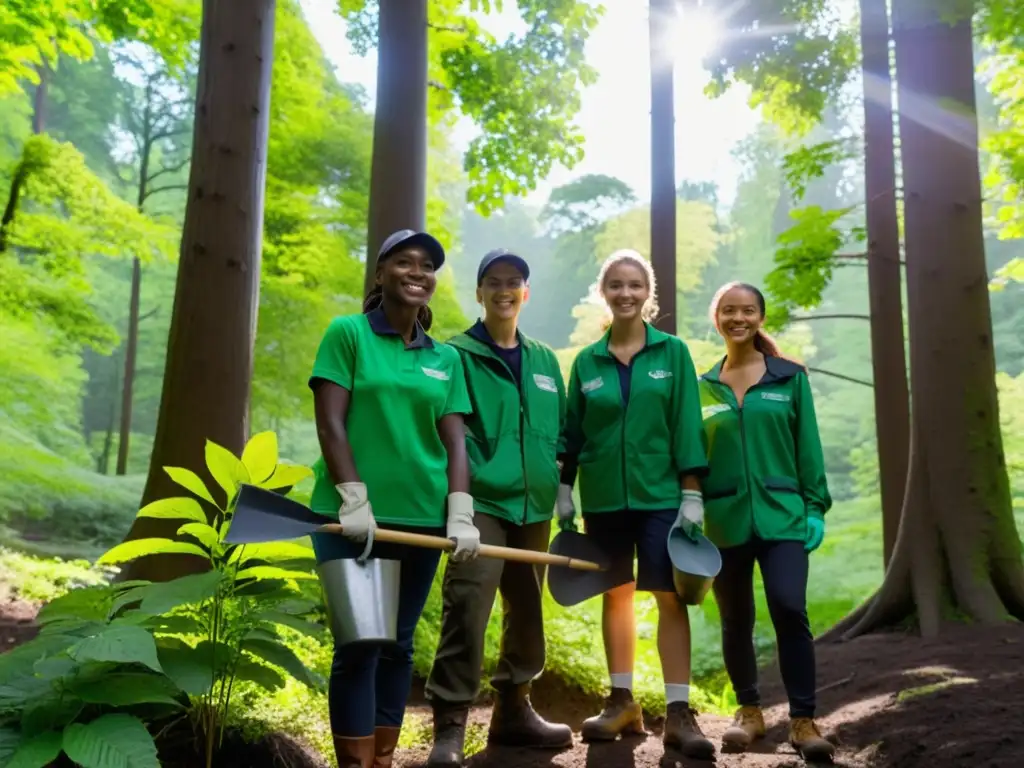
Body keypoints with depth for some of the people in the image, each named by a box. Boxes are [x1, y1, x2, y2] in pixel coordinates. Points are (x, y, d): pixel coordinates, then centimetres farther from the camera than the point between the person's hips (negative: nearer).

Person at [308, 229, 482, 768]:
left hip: (422, 517, 4)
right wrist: (354, 499, -15)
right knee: (359, 645, -3)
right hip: (355, 519, -4)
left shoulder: (445, 358, 12)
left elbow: (454, 440, 7)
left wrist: (460, 512, -4)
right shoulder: (347, 333, 1)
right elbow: (330, 423, -6)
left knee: (399, 645, 11)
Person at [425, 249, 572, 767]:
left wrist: (562, 489, 15)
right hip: (481, 502, -6)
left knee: (527, 610, 13)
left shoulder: (545, 361, 16)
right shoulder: (457, 353, 0)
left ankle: (513, 710, 27)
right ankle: (450, 723, -6)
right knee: (467, 607, -14)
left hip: (533, 506, 6)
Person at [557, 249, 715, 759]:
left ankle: (678, 712, 0)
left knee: (670, 597, -4)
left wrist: (692, 493, -8)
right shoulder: (587, 361, 5)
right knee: (615, 595, 10)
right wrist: (563, 490, 4)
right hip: (604, 498, 2)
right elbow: (571, 431, 8)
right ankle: (622, 702, 20)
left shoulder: (673, 352, 1)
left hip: (660, 495, -2)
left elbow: (686, 425, -3)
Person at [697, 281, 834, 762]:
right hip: (724, 519, 2)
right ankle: (749, 711, 25)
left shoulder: (790, 377, 4)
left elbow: (807, 447, 4)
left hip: (782, 515, -2)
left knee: (789, 609, -14)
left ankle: (803, 719, 0)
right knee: (735, 620, 8)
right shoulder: (703, 387, 7)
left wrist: (816, 506, -2)